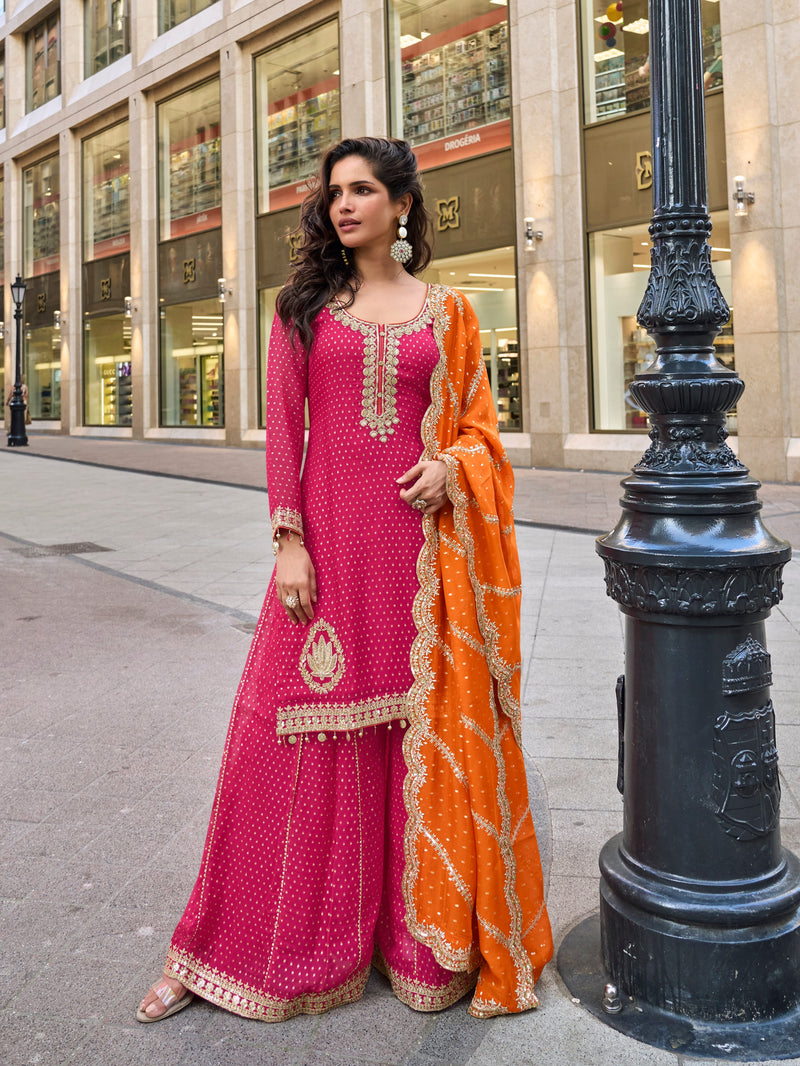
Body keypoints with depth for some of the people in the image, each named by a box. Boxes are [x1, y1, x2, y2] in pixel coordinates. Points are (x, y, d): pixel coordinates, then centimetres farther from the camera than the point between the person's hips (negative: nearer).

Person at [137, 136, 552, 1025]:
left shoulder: (446, 311, 10)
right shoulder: (306, 305, 9)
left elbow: (478, 424, 12)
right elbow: (283, 428, 2)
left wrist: (453, 465, -10)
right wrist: (288, 539, -7)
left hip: (421, 540, 1)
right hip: (331, 538, 0)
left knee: (427, 727, 5)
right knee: (307, 727, 3)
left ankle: (429, 939, 24)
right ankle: (254, 947, 19)